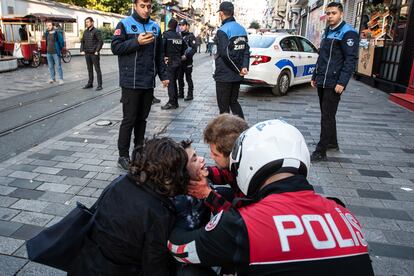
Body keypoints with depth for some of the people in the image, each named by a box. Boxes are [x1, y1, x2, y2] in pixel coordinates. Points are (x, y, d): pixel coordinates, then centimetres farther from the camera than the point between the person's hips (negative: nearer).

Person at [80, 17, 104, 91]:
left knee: (97, 69, -2)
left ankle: (99, 85, 1)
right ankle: (90, 83, 21)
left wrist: (97, 51, -16)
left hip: (94, 54, -6)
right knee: (89, 69, 12)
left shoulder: (96, 31, -6)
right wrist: (82, 50, 7)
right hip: (87, 54, 6)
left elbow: (101, 41, -12)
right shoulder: (85, 31, 13)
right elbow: (82, 41, 19)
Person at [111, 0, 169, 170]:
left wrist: (163, 75, 12)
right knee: (129, 119, -2)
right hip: (131, 82, -4)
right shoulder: (125, 24, -1)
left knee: (142, 118, 11)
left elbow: (159, 55, 16)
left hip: (148, 82, 5)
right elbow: (115, 47, -8)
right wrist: (137, 42, -18)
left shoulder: (155, 27, 13)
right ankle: (123, 156, 8)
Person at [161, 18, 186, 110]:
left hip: (170, 61, -6)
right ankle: (175, 102, 20)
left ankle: (172, 102, -4)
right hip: (178, 61, 6)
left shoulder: (166, 34, -10)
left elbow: (162, 46, -21)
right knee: (174, 81, 15)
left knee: (170, 82, -3)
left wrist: (164, 56, -9)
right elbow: (183, 48, 14)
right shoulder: (179, 36, 9)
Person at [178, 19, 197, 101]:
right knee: (180, 78, 12)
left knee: (188, 78, -1)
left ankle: (190, 94, 5)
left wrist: (186, 56, -21)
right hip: (179, 61, 6)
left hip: (187, 61, -6)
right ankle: (180, 93, 23)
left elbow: (194, 49, -13)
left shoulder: (191, 36, -4)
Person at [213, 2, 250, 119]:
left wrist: (239, 69, -13)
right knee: (233, 102, 19)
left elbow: (225, 53, -21)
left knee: (223, 106, 3)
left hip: (224, 75, -7)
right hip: (237, 76, 7)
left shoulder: (222, 30, -13)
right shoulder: (241, 29, 11)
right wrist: (245, 67, -6)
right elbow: (246, 50, 5)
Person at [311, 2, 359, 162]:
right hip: (322, 82, 8)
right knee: (326, 115, 16)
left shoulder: (348, 33, -8)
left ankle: (321, 152, -2)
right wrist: (315, 76, 19)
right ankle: (332, 143, 30)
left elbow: (351, 60, -15)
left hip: (334, 84, -8)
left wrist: (342, 82, -21)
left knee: (327, 117, -6)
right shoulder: (327, 32, 18)